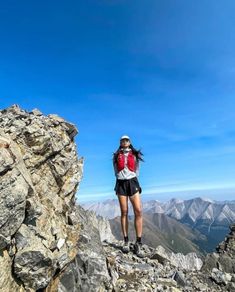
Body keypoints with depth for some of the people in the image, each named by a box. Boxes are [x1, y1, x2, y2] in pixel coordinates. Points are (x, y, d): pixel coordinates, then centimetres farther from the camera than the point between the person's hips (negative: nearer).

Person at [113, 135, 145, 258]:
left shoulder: (135, 155, 11)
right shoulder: (116, 156, 13)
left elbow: (136, 170, 13)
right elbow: (116, 171, 15)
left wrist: (131, 180, 11)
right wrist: (123, 178, 11)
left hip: (132, 182, 0)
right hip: (121, 183, 1)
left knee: (138, 211, -12)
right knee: (124, 212, 1)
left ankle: (138, 243, -7)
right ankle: (126, 241, 9)